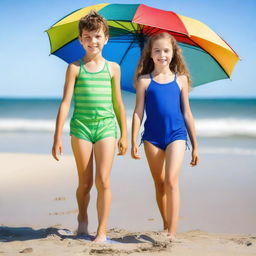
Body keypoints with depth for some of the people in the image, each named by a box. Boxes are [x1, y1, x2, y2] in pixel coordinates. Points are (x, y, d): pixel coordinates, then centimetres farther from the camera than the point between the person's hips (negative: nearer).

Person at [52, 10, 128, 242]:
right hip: (81, 127, 0)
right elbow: (65, 102, 0)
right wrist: (57, 137, -5)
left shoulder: (113, 68, 8)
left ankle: (102, 231, 1)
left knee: (103, 181, -8)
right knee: (85, 183, 6)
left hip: (106, 127, 0)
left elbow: (118, 103, 14)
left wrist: (124, 135, 14)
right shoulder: (75, 68, 3)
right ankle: (82, 219, 33)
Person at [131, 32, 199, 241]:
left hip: (176, 135, -1)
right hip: (152, 137, 1)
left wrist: (195, 146, 11)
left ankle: (172, 232, -14)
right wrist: (134, 142, -5)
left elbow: (186, 113, 10)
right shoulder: (144, 80, 3)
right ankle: (166, 227, 22)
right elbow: (138, 112, 3)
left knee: (171, 180, -15)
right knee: (159, 184, 9)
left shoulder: (180, 79, 6)